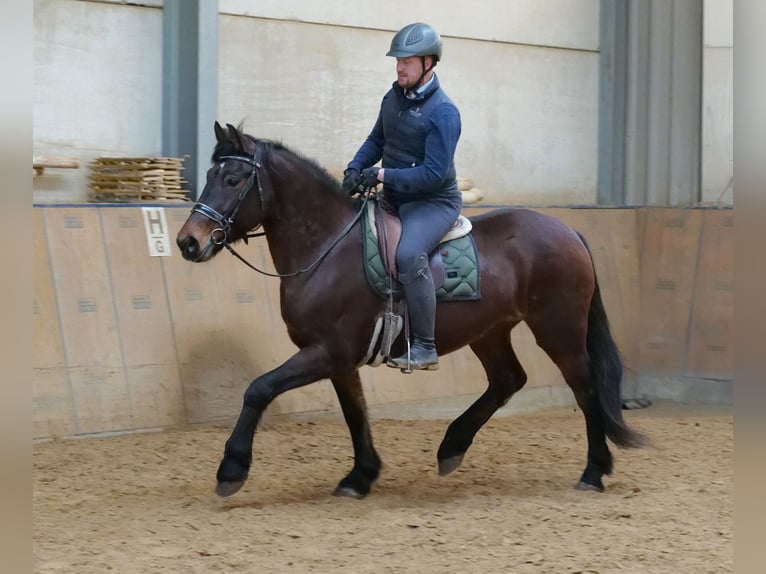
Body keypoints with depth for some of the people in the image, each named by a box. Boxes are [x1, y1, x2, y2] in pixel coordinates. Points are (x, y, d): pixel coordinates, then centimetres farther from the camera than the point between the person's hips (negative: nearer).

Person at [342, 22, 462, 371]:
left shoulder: (443, 112, -19)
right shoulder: (394, 98, 5)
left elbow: (434, 173, -24)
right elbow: (376, 141, 18)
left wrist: (381, 175, -26)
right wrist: (355, 168, -2)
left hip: (434, 202, -9)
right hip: (394, 199, 9)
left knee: (408, 254, -34)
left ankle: (425, 348, -27)